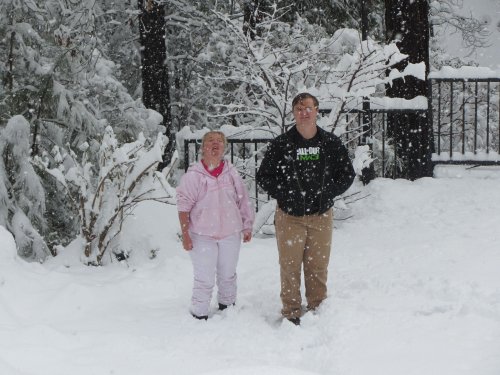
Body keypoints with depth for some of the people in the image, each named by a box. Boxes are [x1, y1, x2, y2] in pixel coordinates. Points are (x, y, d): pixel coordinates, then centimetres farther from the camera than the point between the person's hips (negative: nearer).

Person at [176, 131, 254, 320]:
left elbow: (243, 202, 9)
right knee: (204, 278, 0)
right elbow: (184, 207, -9)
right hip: (202, 236, -4)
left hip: (230, 234, 4)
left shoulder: (231, 173, 1)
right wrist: (185, 234, -12)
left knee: (228, 274, 19)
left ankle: (227, 305, 38)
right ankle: (199, 315, 12)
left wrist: (247, 227, 10)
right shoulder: (193, 175, -10)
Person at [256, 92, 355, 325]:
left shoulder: (331, 144, 2)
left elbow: (347, 174, 12)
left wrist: (329, 192, -3)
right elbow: (263, 177, 3)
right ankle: (291, 312, 12)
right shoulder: (281, 144, -4)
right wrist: (285, 195, -9)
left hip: (321, 216, 2)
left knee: (318, 266, 9)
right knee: (290, 266, 1)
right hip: (289, 216, -1)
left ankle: (318, 309, 24)